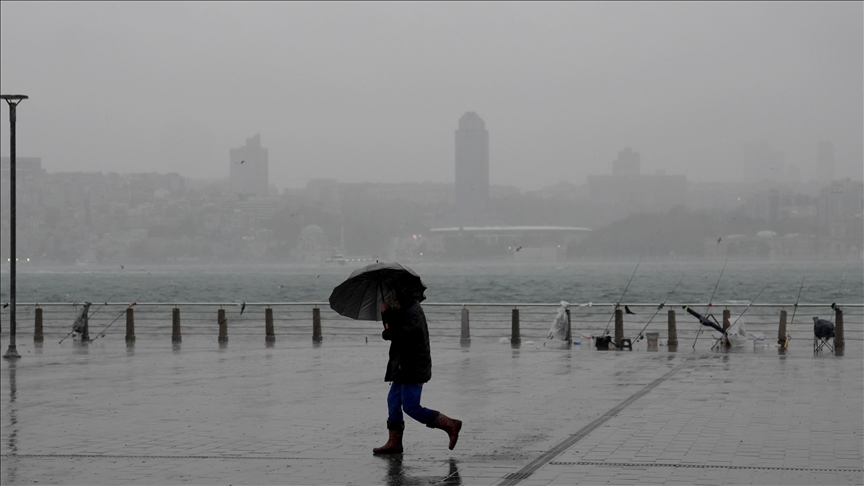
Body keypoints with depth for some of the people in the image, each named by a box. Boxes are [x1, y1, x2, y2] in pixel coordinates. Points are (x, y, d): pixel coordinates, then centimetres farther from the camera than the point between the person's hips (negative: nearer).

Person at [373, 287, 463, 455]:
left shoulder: (412, 313, -18)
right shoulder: (406, 310, 15)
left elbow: (400, 334, -27)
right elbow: (392, 328, 17)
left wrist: (386, 334, -7)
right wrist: (386, 313, 2)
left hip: (413, 369, -11)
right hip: (404, 367, 11)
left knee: (411, 407, -10)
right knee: (393, 400, 10)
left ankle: (450, 425, -5)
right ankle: (394, 443, 13)